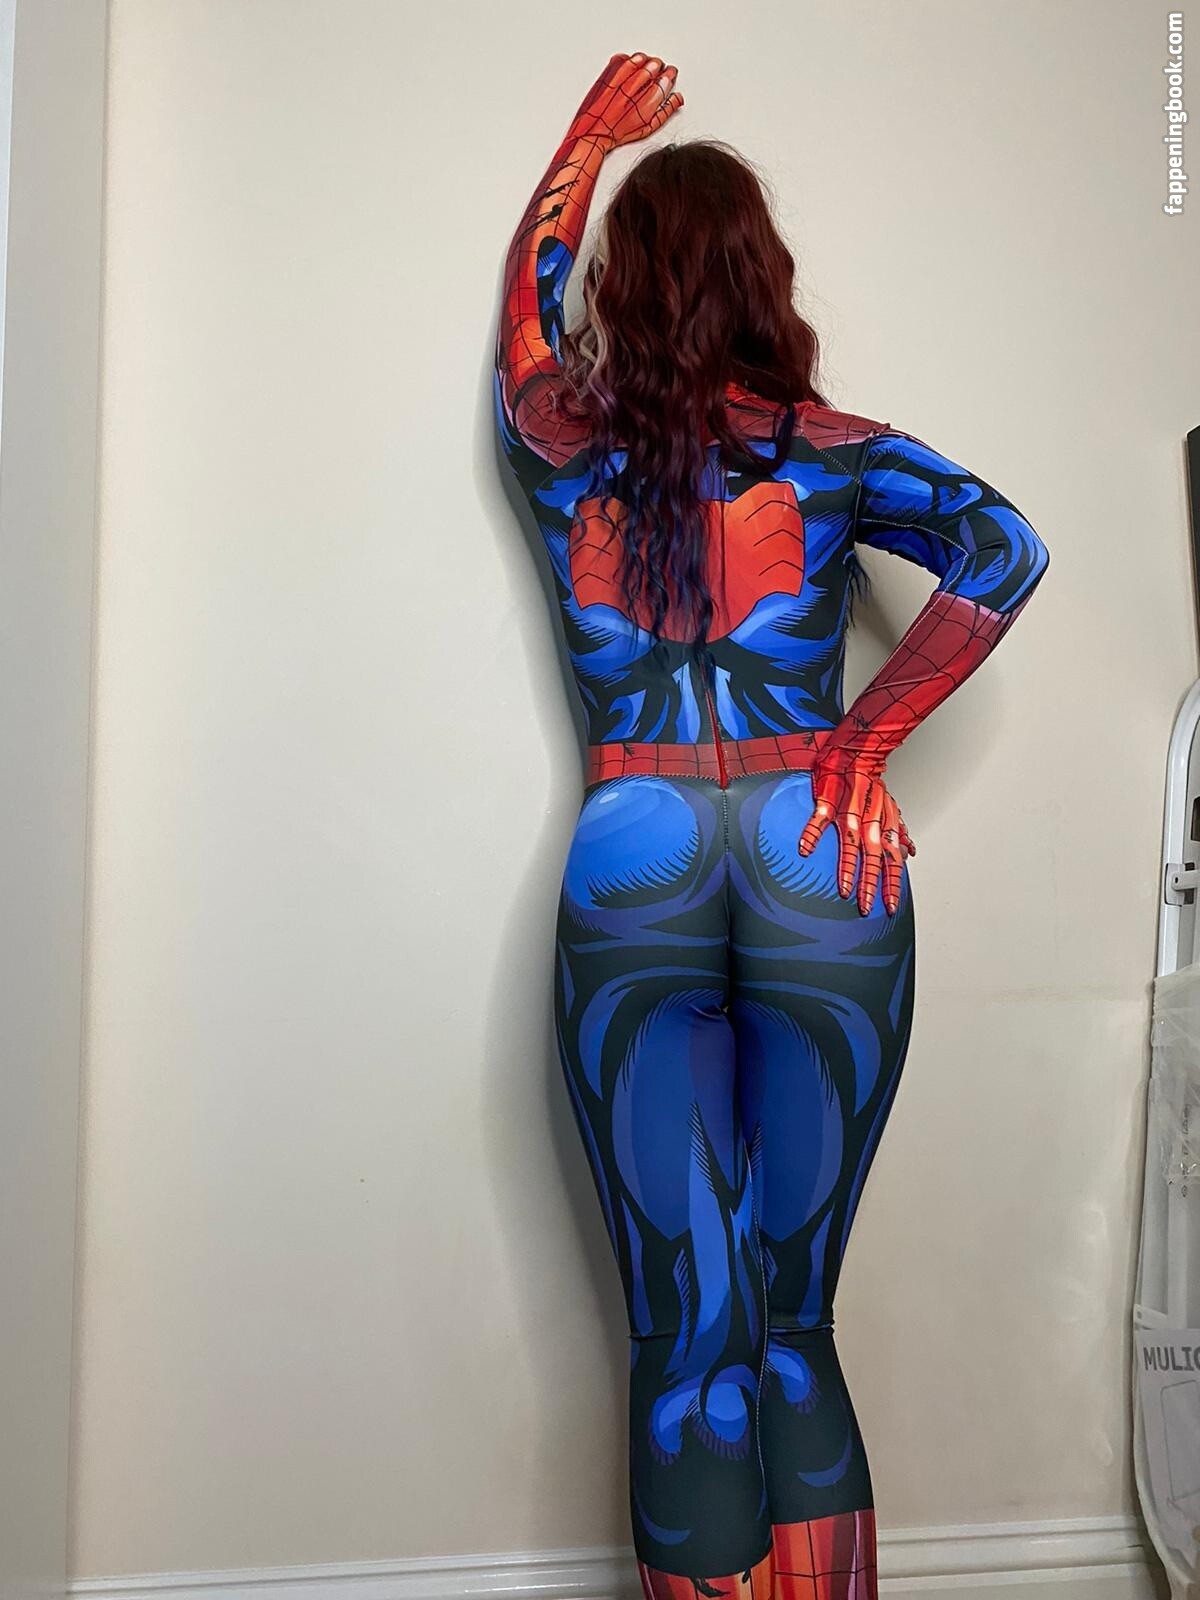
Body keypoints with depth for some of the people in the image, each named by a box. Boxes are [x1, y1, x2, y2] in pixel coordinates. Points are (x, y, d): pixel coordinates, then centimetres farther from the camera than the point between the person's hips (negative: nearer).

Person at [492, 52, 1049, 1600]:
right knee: (793, 1328, 11)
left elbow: (528, 286, 30)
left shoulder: (561, 442, 9)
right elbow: (1001, 549, -10)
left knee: (686, 1341, 4)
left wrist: (589, 140, 47)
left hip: (630, 858, 0)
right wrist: (864, 746, -4)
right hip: (816, 856, 0)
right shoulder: (830, 449, 5)